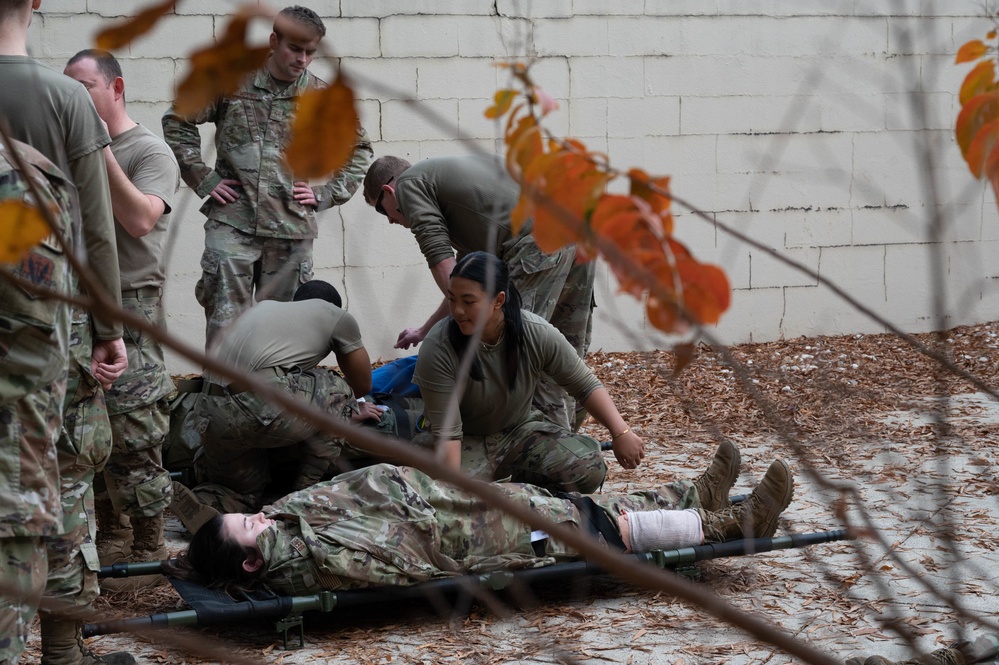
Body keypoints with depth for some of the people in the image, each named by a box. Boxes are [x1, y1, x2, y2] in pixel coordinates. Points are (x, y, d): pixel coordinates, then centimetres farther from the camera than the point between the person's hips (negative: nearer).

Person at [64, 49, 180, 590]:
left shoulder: (150, 152, -5)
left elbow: (140, 220, -20)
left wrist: (101, 152, -21)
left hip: (130, 309, -7)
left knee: (135, 442, -6)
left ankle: (147, 550, 2)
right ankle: (111, 537, 21)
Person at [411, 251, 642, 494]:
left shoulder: (537, 334, -17)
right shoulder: (437, 349, -25)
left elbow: (586, 386, -4)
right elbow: (446, 432, -23)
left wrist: (621, 432, -15)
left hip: (520, 431, 3)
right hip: (467, 443, -2)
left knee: (588, 469, -23)